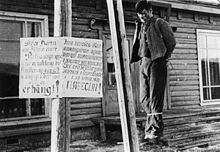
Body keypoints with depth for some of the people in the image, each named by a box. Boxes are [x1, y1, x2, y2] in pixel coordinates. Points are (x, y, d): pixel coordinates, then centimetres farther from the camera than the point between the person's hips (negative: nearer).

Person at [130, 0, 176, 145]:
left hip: (156, 62, -6)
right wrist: (132, 59, 6)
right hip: (144, 63, 7)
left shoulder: (160, 23, 1)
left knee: (155, 98, -9)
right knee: (144, 99, 6)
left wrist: (164, 58, 0)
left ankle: (156, 132, -5)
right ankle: (150, 130, 16)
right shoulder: (140, 26, 19)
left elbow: (171, 42, -1)